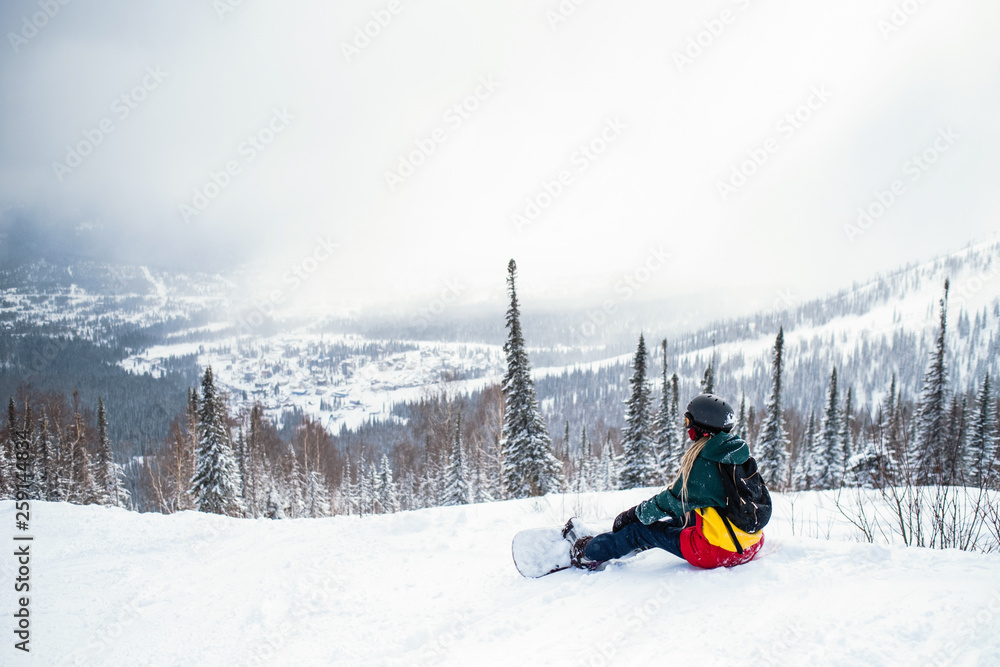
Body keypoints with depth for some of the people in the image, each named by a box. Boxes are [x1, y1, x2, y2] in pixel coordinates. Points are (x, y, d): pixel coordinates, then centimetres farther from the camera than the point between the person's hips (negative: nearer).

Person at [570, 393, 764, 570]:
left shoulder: (702, 464, -19)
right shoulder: (740, 452, 4)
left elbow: (673, 500, -7)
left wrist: (634, 514, 9)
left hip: (717, 551, -7)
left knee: (643, 530, 7)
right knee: (682, 518, 28)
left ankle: (588, 553, 24)